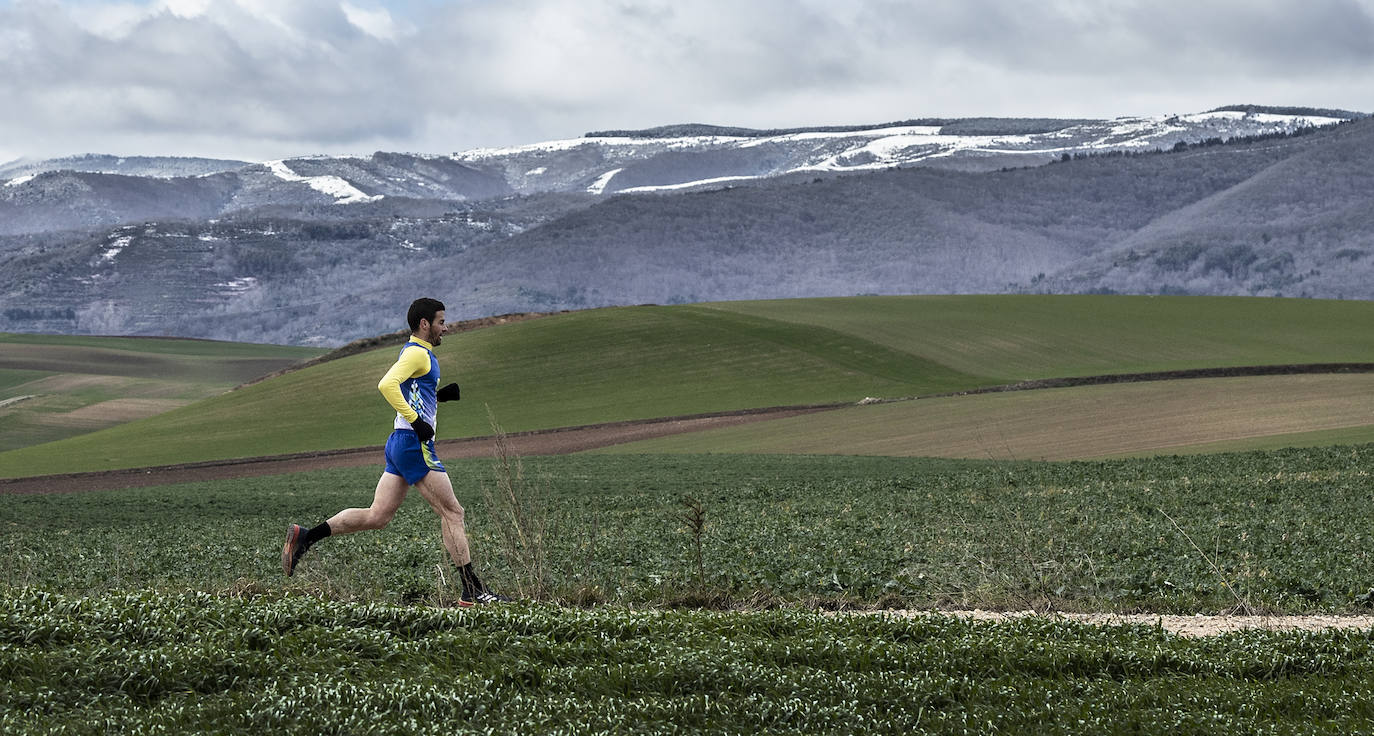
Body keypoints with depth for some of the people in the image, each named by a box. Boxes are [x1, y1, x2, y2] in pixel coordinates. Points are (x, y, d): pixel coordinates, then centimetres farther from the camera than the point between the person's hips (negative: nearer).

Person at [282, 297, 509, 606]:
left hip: (400, 443, 10)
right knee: (452, 512, -5)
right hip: (414, 444, -10)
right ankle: (473, 590, -2)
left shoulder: (420, 353, 21)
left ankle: (305, 536, 4)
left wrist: (445, 393, 16)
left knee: (376, 517, 6)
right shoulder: (418, 353, -11)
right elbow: (387, 385, -25)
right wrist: (416, 420, -25)